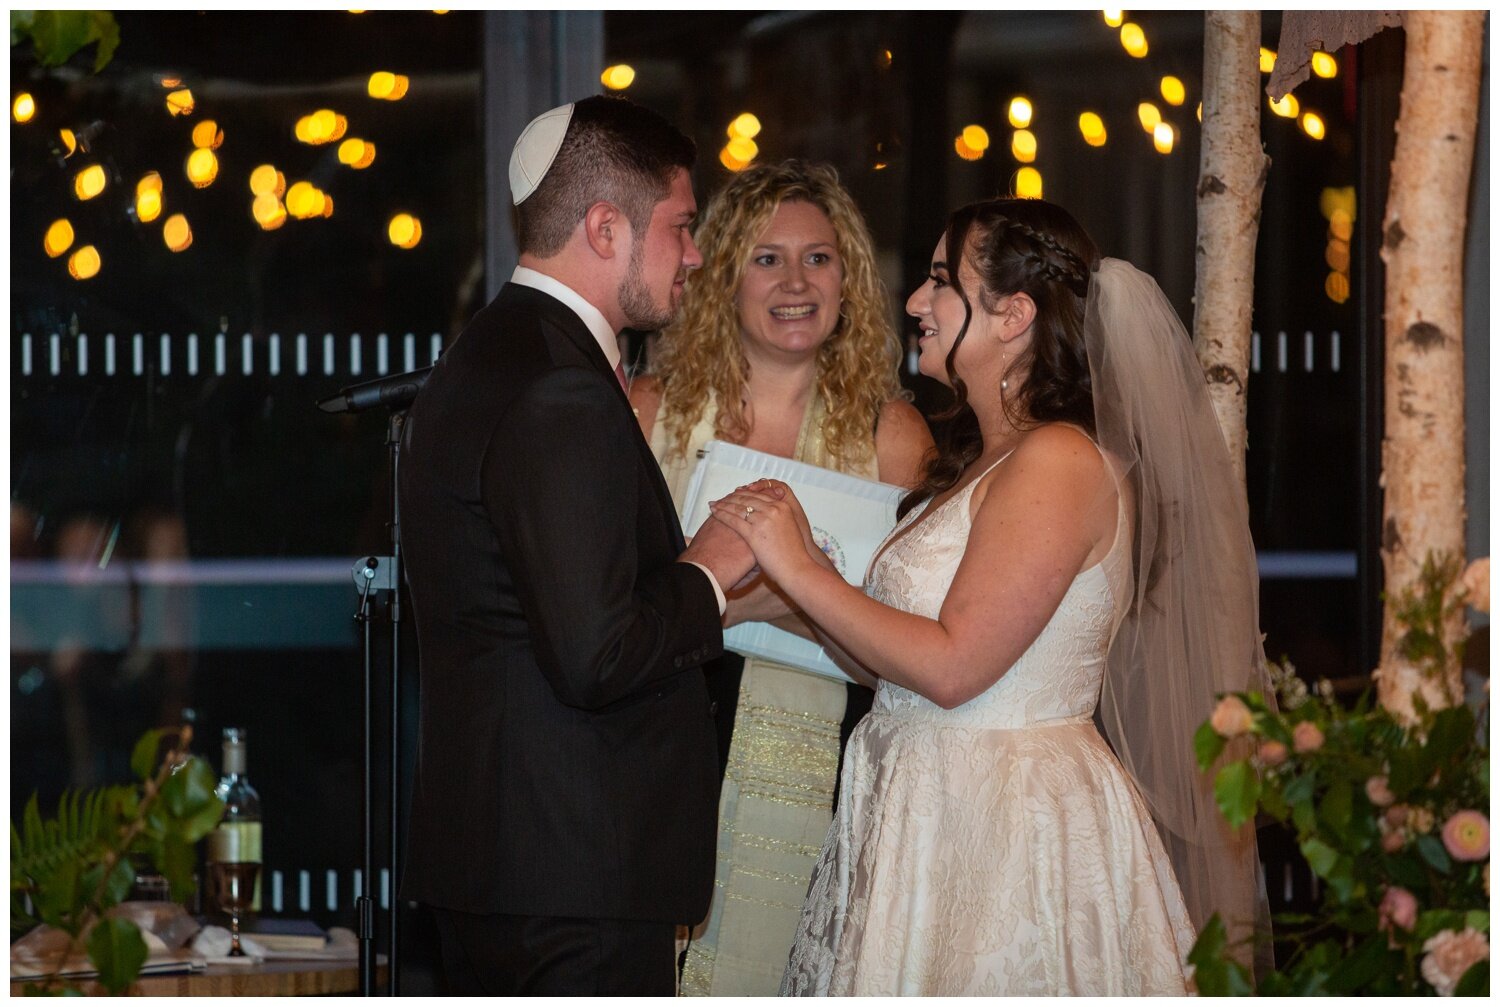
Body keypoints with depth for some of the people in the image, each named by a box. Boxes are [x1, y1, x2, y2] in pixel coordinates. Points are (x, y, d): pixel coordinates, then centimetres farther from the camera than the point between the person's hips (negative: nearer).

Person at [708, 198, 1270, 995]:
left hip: (1011, 830, -9)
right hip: (933, 819, 9)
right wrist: (787, 593, 4)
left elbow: (952, 666, -20)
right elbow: (907, 657, 11)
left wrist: (798, 568, -14)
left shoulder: (1059, 461, -14)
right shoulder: (982, 464, 16)